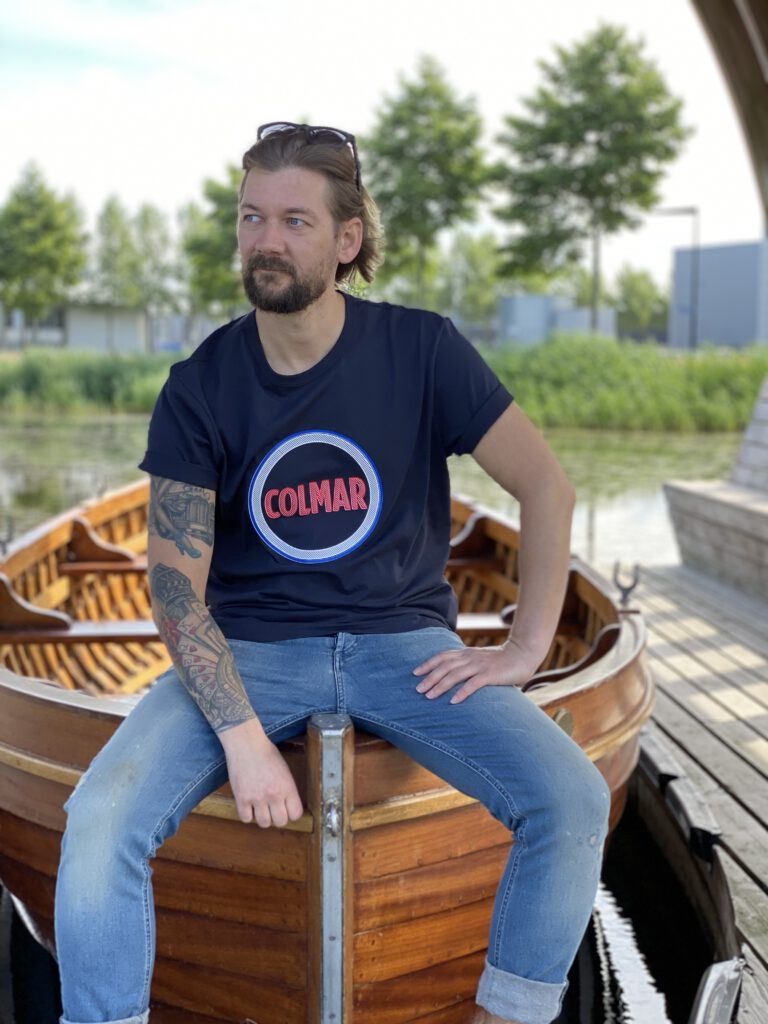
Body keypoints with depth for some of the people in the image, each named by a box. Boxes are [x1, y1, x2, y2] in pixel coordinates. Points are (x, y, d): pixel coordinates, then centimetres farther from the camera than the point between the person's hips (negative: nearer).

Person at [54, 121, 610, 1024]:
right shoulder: (200, 388, -5)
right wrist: (243, 736, -20)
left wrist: (523, 651, -5)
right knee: (99, 820, -24)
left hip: (402, 640, 1)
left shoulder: (422, 351, -5)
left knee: (574, 801, -19)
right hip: (248, 649, 0)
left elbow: (547, 488, -1)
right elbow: (178, 585, -8)